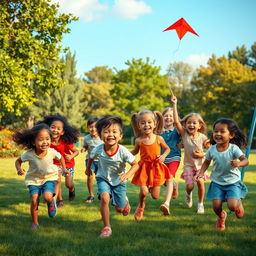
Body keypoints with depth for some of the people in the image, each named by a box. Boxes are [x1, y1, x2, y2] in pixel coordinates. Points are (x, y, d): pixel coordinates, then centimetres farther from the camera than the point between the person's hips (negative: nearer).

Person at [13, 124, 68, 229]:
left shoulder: (52, 152, -20)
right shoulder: (29, 154, -22)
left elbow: (60, 158, 3)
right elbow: (18, 161, -5)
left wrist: (64, 169, 4)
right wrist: (19, 169, -23)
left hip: (49, 178, 0)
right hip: (34, 179, 0)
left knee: (47, 197, -23)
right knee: (34, 201, -11)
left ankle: (51, 203, 16)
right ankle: (35, 223, 10)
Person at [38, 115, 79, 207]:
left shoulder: (66, 142, -29)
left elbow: (76, 151, -21)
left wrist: (71, 156, -39)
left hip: (68, 163, -1)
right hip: (56, 163, 1)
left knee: (68, 184, 7)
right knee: (57, 181, -15)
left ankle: (72, 190, 46)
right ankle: (59, 200, 7)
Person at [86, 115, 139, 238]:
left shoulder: (123, 151, -29)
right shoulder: (98, 149, -24)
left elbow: (135, 165, -18)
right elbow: (91, 157, 1)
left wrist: (127, 175, -35)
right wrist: (88, 168, 17)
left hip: (119, 181, 0)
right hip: (103, 178, 0)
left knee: (120, 209, 6)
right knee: (104, 197, -28)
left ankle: (125, 201, 46)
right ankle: (106, 227, -14)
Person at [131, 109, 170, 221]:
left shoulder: (159, 139, -7)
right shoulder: (139, 140, -5)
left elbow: (167, 149, 9)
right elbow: (135, 151, 14)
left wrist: (163, 155, -10)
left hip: (156, 167, 0)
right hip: (144, 167, 0)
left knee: (155, 196, 2)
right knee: (143, 192, -13)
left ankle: (150, 187, 41)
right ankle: (140, 207, 22)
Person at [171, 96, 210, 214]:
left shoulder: (202, 137, -7)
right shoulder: (184, 134, -9)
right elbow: (176, 121, -21)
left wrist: (202, 155, -18)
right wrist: (174, 104, -25)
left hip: (200, 164, 0)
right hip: (188, 164, 0)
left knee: (200, 182, -16)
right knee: (189, 185, -13)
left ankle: (200, 204, 6)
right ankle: (188, 195, 24)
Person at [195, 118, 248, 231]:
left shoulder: (234, 149, -17)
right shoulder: (212, 150, -6)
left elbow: (245, 160, -21)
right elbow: (206, 162, 11)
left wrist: (238, 163, -43)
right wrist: (201, 173, -3)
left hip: (233, 182, -3)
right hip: (217, 182, 3)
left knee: (232, 206, -16)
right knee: (216, 206, -6)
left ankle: (239, 202, 23)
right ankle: (221, 217, 32)